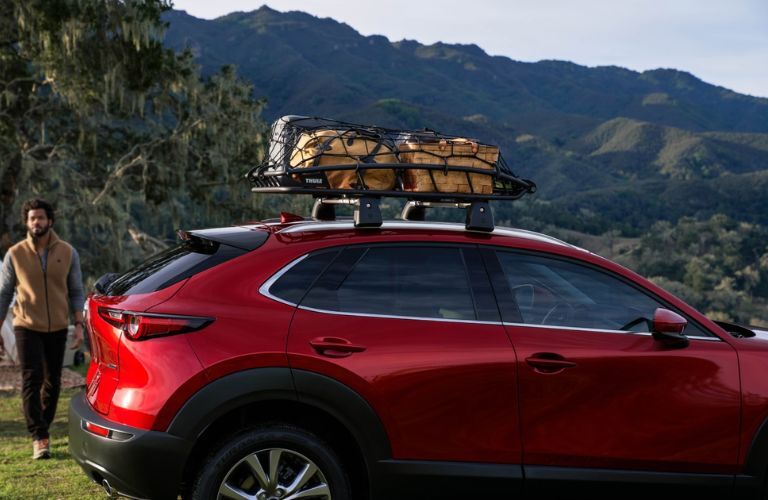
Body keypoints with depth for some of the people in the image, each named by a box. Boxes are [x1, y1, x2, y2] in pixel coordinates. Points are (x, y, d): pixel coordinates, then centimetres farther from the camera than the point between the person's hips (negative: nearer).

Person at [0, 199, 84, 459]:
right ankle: (39, 437, -9)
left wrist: (79, 325, -5)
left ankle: (43, 429, 27)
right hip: (27, 327, -2)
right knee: (32, 380, -10)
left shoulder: (67, 253, 1)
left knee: (53, 382, 10)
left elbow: (76, 292, 5)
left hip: (57, 328, 2)